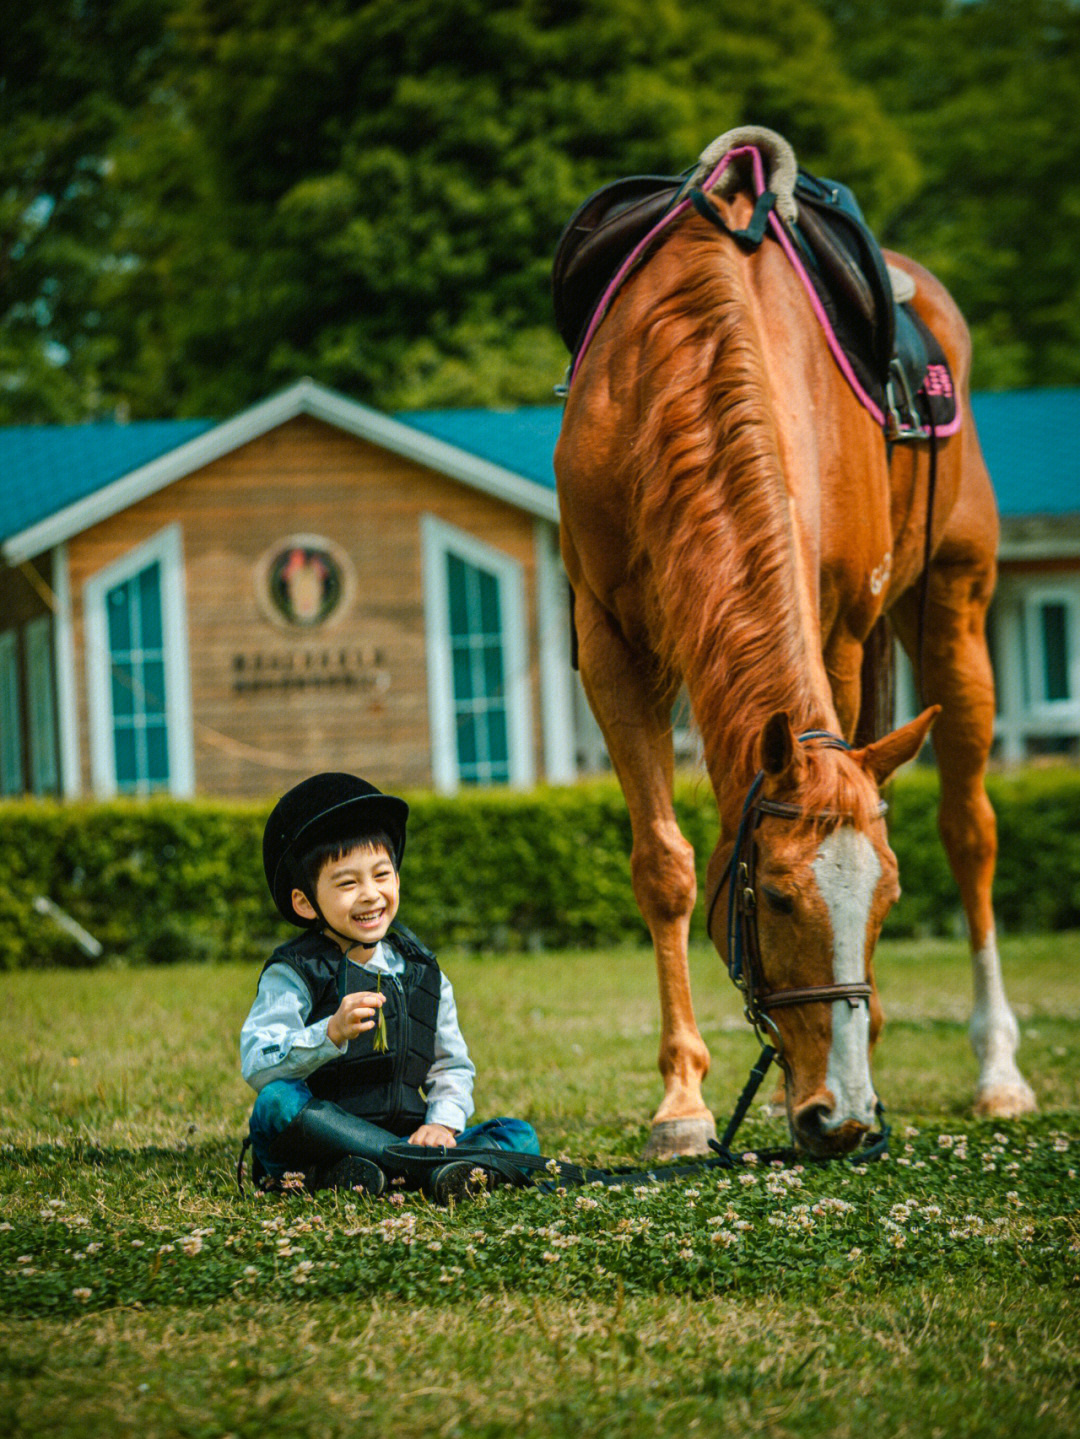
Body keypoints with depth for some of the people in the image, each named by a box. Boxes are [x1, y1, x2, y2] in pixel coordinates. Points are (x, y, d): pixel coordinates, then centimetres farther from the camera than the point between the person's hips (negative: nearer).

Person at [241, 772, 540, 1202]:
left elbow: (452, 1068, 18)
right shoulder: (294, 974, -3)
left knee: (520, 1135, -11)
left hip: (405, 1135, 4)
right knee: (277, 1103, -35)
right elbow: (258, 1067, -18)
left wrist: (444, 1123, -4)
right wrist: (331, 1034, -34)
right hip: (320, 1145, -4)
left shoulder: (422, 974, 12)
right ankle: (431, 1164, -35)